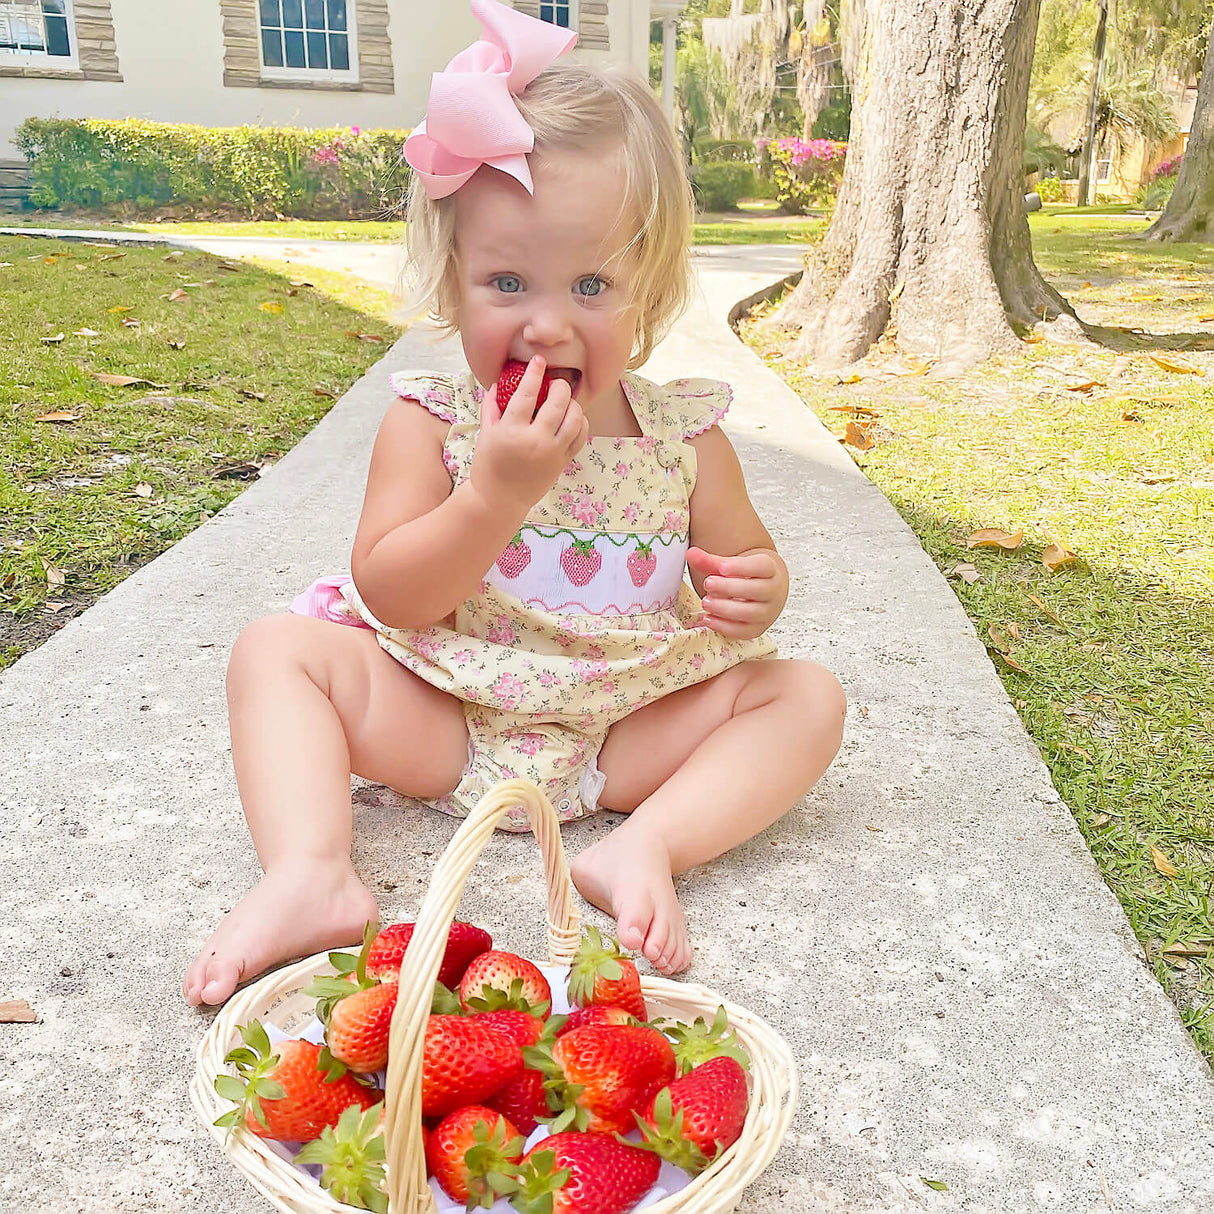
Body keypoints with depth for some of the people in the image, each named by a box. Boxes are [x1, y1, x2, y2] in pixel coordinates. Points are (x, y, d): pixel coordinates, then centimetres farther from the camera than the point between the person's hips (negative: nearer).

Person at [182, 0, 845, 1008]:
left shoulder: (683, 433, -4)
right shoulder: (432, 421, -7)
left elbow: (743, 563, 5)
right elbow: (387, 594, -14)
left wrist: (756, 592, -20)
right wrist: (497, 490, -28)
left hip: (628, 731, 1)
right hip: (443, 726, 0)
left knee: (808, 695, -12)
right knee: (278, 648, -14)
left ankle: (643, 847, -28)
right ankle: (311, 875, -29)